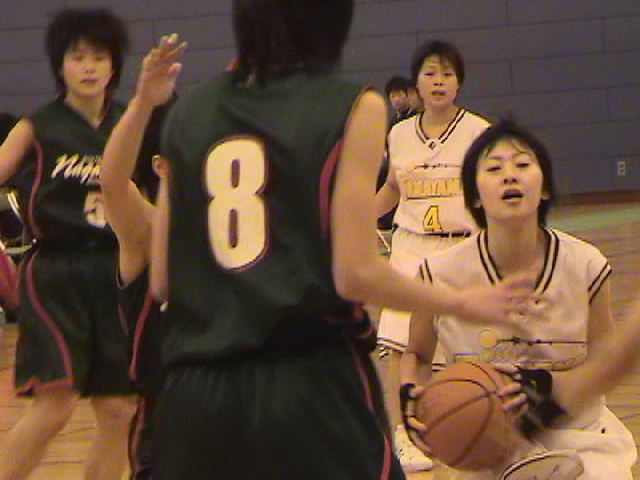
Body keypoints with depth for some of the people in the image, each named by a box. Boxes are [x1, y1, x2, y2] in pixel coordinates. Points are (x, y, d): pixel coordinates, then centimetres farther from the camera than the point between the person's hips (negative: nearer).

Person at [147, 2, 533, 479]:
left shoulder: (188, 112, 8)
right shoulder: (352, 108, -3)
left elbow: (160, 281, 8)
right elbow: (355, 274, -8)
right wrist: (464, 302, 7)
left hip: (194, 395, 4)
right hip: (314, 388, -4)